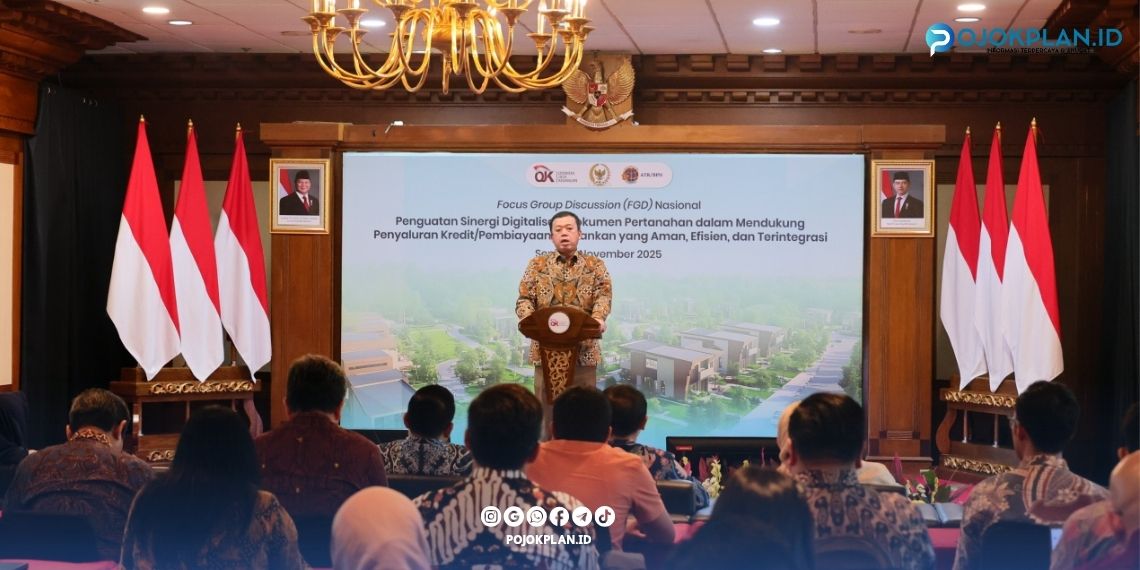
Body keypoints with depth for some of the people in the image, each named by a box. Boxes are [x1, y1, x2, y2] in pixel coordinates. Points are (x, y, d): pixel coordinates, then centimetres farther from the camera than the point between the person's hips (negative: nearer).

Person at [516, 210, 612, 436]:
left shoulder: (595, 264, 9)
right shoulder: (537, 264, 10)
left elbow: (604, 294, -4)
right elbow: (524, 298, 3)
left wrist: (598, 317, -26)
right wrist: (528, 319, -19)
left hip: (583, 347, 0)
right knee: (546, 403, 2)